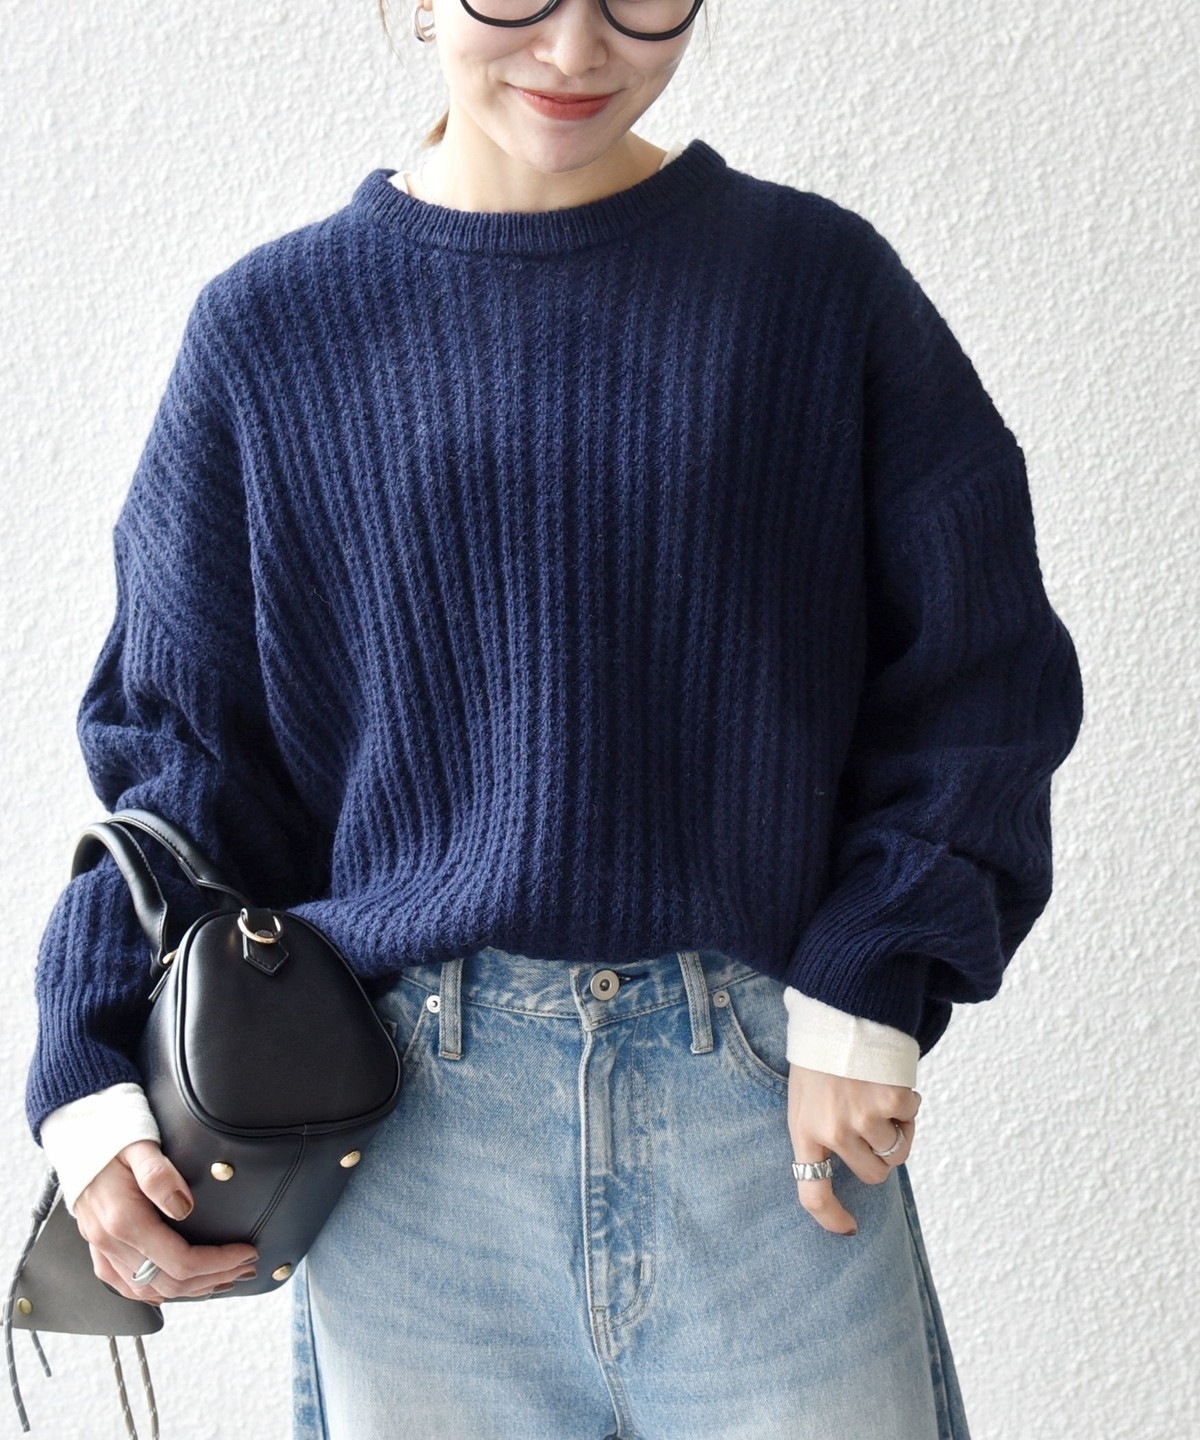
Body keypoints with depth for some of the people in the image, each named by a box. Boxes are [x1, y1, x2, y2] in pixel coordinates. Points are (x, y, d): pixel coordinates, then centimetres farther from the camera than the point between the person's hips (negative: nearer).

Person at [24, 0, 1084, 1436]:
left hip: (777, 1110, 0)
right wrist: (99, 1076, -3)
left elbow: (979, 674, 3)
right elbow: (185, 741, 8)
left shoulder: (821, 281, 3)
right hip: (413, 1128, 1)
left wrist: (868, 993, -7)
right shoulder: (271, 330, 5)